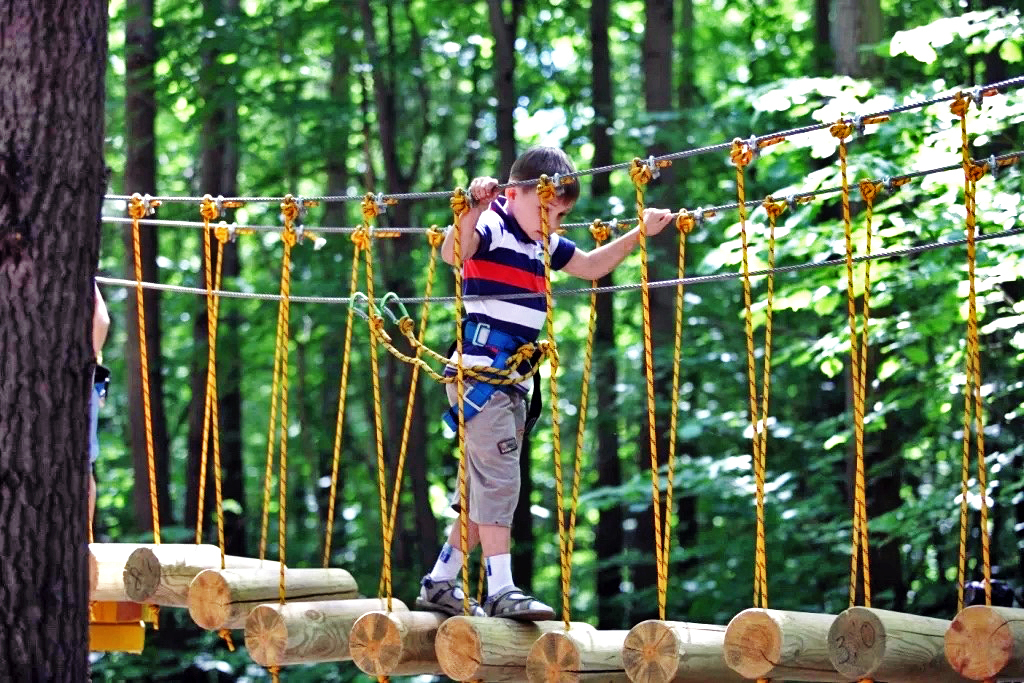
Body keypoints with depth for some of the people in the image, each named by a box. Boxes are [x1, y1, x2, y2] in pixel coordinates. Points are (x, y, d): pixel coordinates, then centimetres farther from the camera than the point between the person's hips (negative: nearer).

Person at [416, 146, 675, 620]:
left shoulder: (543, 244, 16)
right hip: (479, 374, -9)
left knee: (483, 489, 11)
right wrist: (473, 210, -45)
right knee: (497, 479, -15)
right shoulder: (492, 226, -10)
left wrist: (639, 234, 21)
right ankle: (500, 591, -19)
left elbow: (591, 266, 28)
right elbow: (452, 253, -30)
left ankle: (439, 584, 18)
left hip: (511, 382, 9)